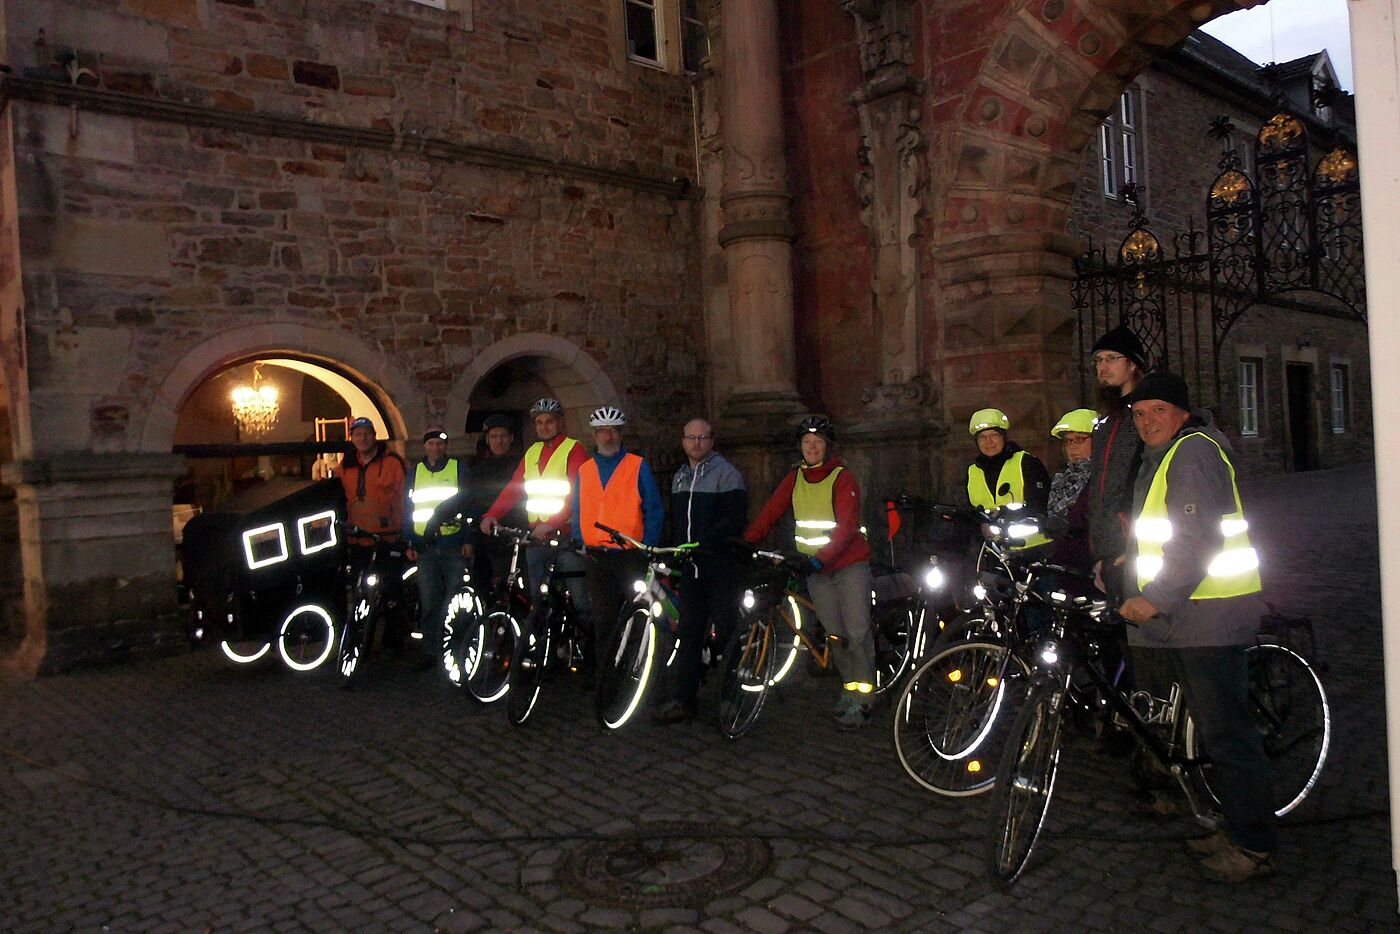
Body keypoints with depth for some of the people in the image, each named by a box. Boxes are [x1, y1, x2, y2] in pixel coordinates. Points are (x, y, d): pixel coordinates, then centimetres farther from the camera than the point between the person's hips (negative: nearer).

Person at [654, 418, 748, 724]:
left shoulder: (726, 473, -5)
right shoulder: (679, 477, 19)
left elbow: (735, 517, -15)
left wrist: (704, 542, -22)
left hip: (720, 563, -6)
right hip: (689, 565, 6)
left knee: (727, 630, -1)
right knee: (690, 631, 6)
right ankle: (682, 699, 8)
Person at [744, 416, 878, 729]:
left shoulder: (843, 479, -9)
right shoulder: (795, 479, 7)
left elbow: (847, 526, -19)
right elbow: (770, 512, 0)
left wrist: (822, 557, -31)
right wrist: (747, 542, -14)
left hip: (849, 564, -4)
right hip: (815, 567, 5)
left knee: (857, 631, -8)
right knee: (835, 635, 8)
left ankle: (862, 698, -2)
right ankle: (849, 688, 21)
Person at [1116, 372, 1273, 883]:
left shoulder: (1193, 453, -14)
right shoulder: (1161, 456, 19)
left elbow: (1198, 540, -23)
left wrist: (1155, 598, -23)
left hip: (1207, 615, -11)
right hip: (1185, 613, 11)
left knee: (1226, 730, -5)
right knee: (1213, 725, 17)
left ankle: (1254, 846, 5)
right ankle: (1238, 827, 28)